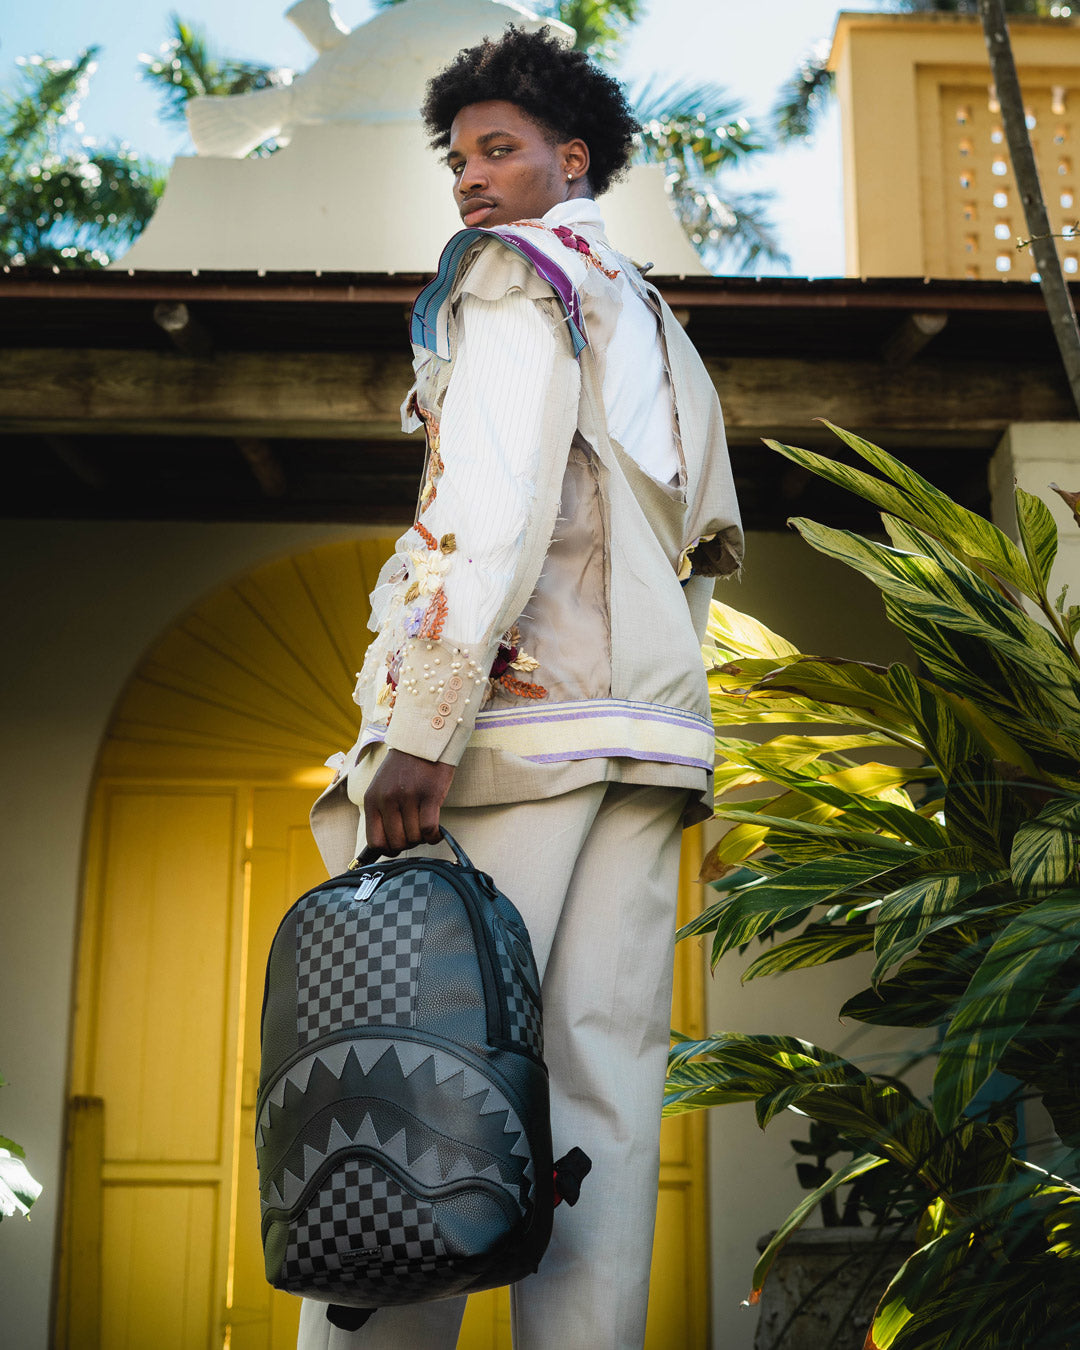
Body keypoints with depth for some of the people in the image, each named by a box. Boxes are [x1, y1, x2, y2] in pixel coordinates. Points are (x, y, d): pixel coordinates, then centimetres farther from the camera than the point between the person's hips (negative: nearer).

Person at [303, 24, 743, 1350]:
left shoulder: (517, 268, 4)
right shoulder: (662, 330, 29)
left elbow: (495, 498, -12)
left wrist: (419, 726, -17)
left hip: (521, 712, -8)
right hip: (652, 723, 8)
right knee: (600, 1083, 2)